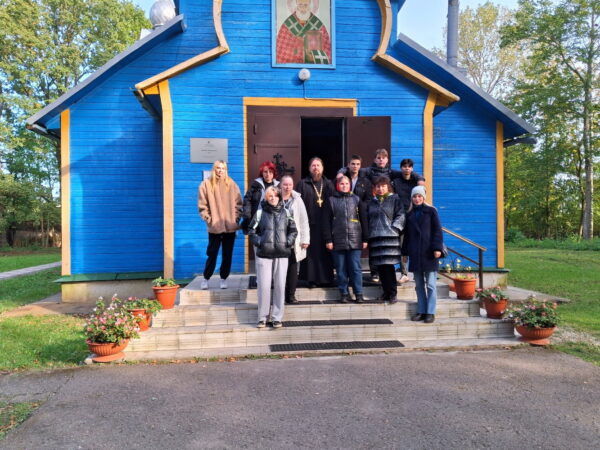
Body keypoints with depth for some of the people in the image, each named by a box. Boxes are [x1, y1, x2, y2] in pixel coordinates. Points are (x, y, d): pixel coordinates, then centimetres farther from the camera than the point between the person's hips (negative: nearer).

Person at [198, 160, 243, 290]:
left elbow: (238, 203, 8)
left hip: (230, 226, 2)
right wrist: (208, 219, -6)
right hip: (214, 227, -2)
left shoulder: (232, 184, 5)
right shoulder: (206, 184, 0)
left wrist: (237, 218, 0)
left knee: (227, 255, 9)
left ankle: (224, 278, 21)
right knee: (212, 254, 4)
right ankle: (205, 278, 19)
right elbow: (202, 205, 0)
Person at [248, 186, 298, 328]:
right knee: (263, 285, -1)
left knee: (280, 285, 2)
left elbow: (293, 230, 15)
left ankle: (277, 317, 12)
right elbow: (251, 230, 6)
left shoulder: (285, 212, 9)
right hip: (263, 254, -1)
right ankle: (262, 317, 11)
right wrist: (259, 242, -7)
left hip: (282, 254, 2)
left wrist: (289, 242, -1)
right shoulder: (260, 212, 4)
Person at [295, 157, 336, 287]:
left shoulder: (328, 184, 16)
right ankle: (311, 279, 5)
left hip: (325, 224, 3)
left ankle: (326, 278, 12)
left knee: (325, 252, 4)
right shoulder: (302, 184, 6)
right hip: (310, 223, -2)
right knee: (311, 252, -3)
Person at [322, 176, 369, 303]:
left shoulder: (356, 199, 9)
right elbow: (326, 222, 3)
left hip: (355, 241, 0)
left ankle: (359, 294, 7)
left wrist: (365, 239, 3)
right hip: (338, 241, 0)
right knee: (341, 269, 4)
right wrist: (328, 240, -4)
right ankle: (344, 294, 14)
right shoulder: (331, 200, 7)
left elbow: (363, 220, 8)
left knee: (355, 268, 0)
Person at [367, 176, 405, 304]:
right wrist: (368, 233, 11)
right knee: (380, 266, 3)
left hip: (390, 237, -4)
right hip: (375, 238, 4)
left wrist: (394, 229, -10)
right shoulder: (372, 202, 18)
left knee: (388, 265, -9)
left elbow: (400, 216, -2)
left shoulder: (395, 199, 5)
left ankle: (392, 293, 0)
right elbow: (367, 218, 21)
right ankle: (386, 291, 14)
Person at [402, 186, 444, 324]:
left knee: (430, 284, -2)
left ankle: (430, 312, 2)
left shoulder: (431, 211, 4)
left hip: (428, 253, -4)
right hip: (414, 254, 4)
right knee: (419, 285, 8)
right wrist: (405, 252, 13)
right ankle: (421, 311, 14)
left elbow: (437, 231, -2)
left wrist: (437, 248, -12)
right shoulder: (409, 214, 15)